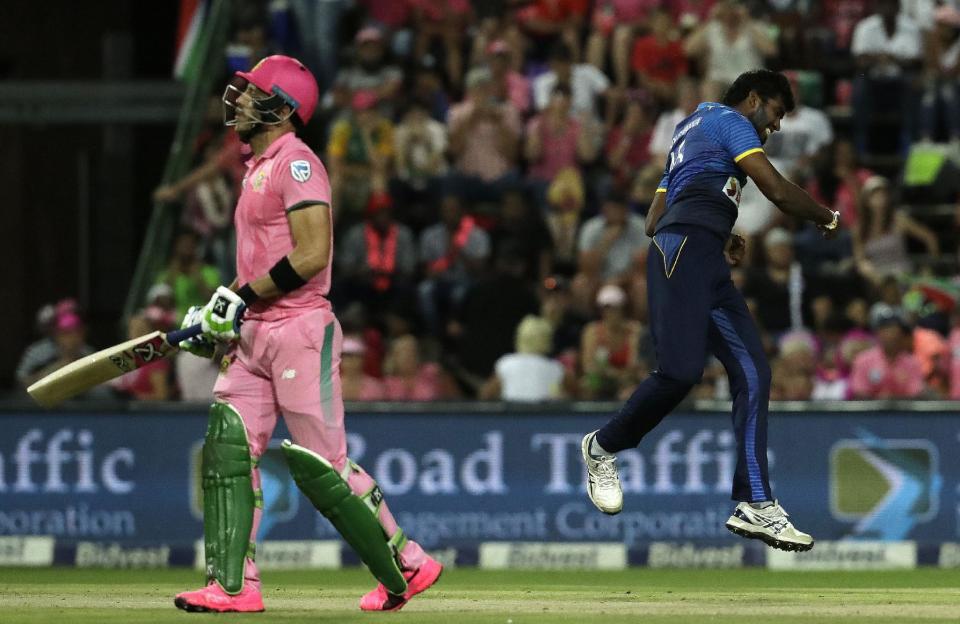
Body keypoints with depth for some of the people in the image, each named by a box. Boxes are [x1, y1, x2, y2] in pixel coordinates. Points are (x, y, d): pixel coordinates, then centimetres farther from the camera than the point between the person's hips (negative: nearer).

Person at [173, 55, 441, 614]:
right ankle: (233, 585, -1)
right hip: (253, 336, 10)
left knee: (319, 464, -8)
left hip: (299, 330, -10)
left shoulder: (297, 162, -11)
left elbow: (311, 255, -21)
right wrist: (216, 311, 16)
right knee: (227, 450, -1)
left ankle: (408, 567, 2)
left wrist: (243, 296, -17)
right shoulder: (259, 169, 19)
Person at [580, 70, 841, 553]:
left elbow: (655, 220, 34)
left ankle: (756, 506, -12)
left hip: (709, 270, 10)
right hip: (686, 247, -10)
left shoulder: (689, 133, 34)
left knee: (752, 373, -3)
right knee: (681, 370, -22)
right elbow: (778, 191, -6)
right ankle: (603, 447, 0)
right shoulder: (730, 121, 6)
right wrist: (827, 218, 10)